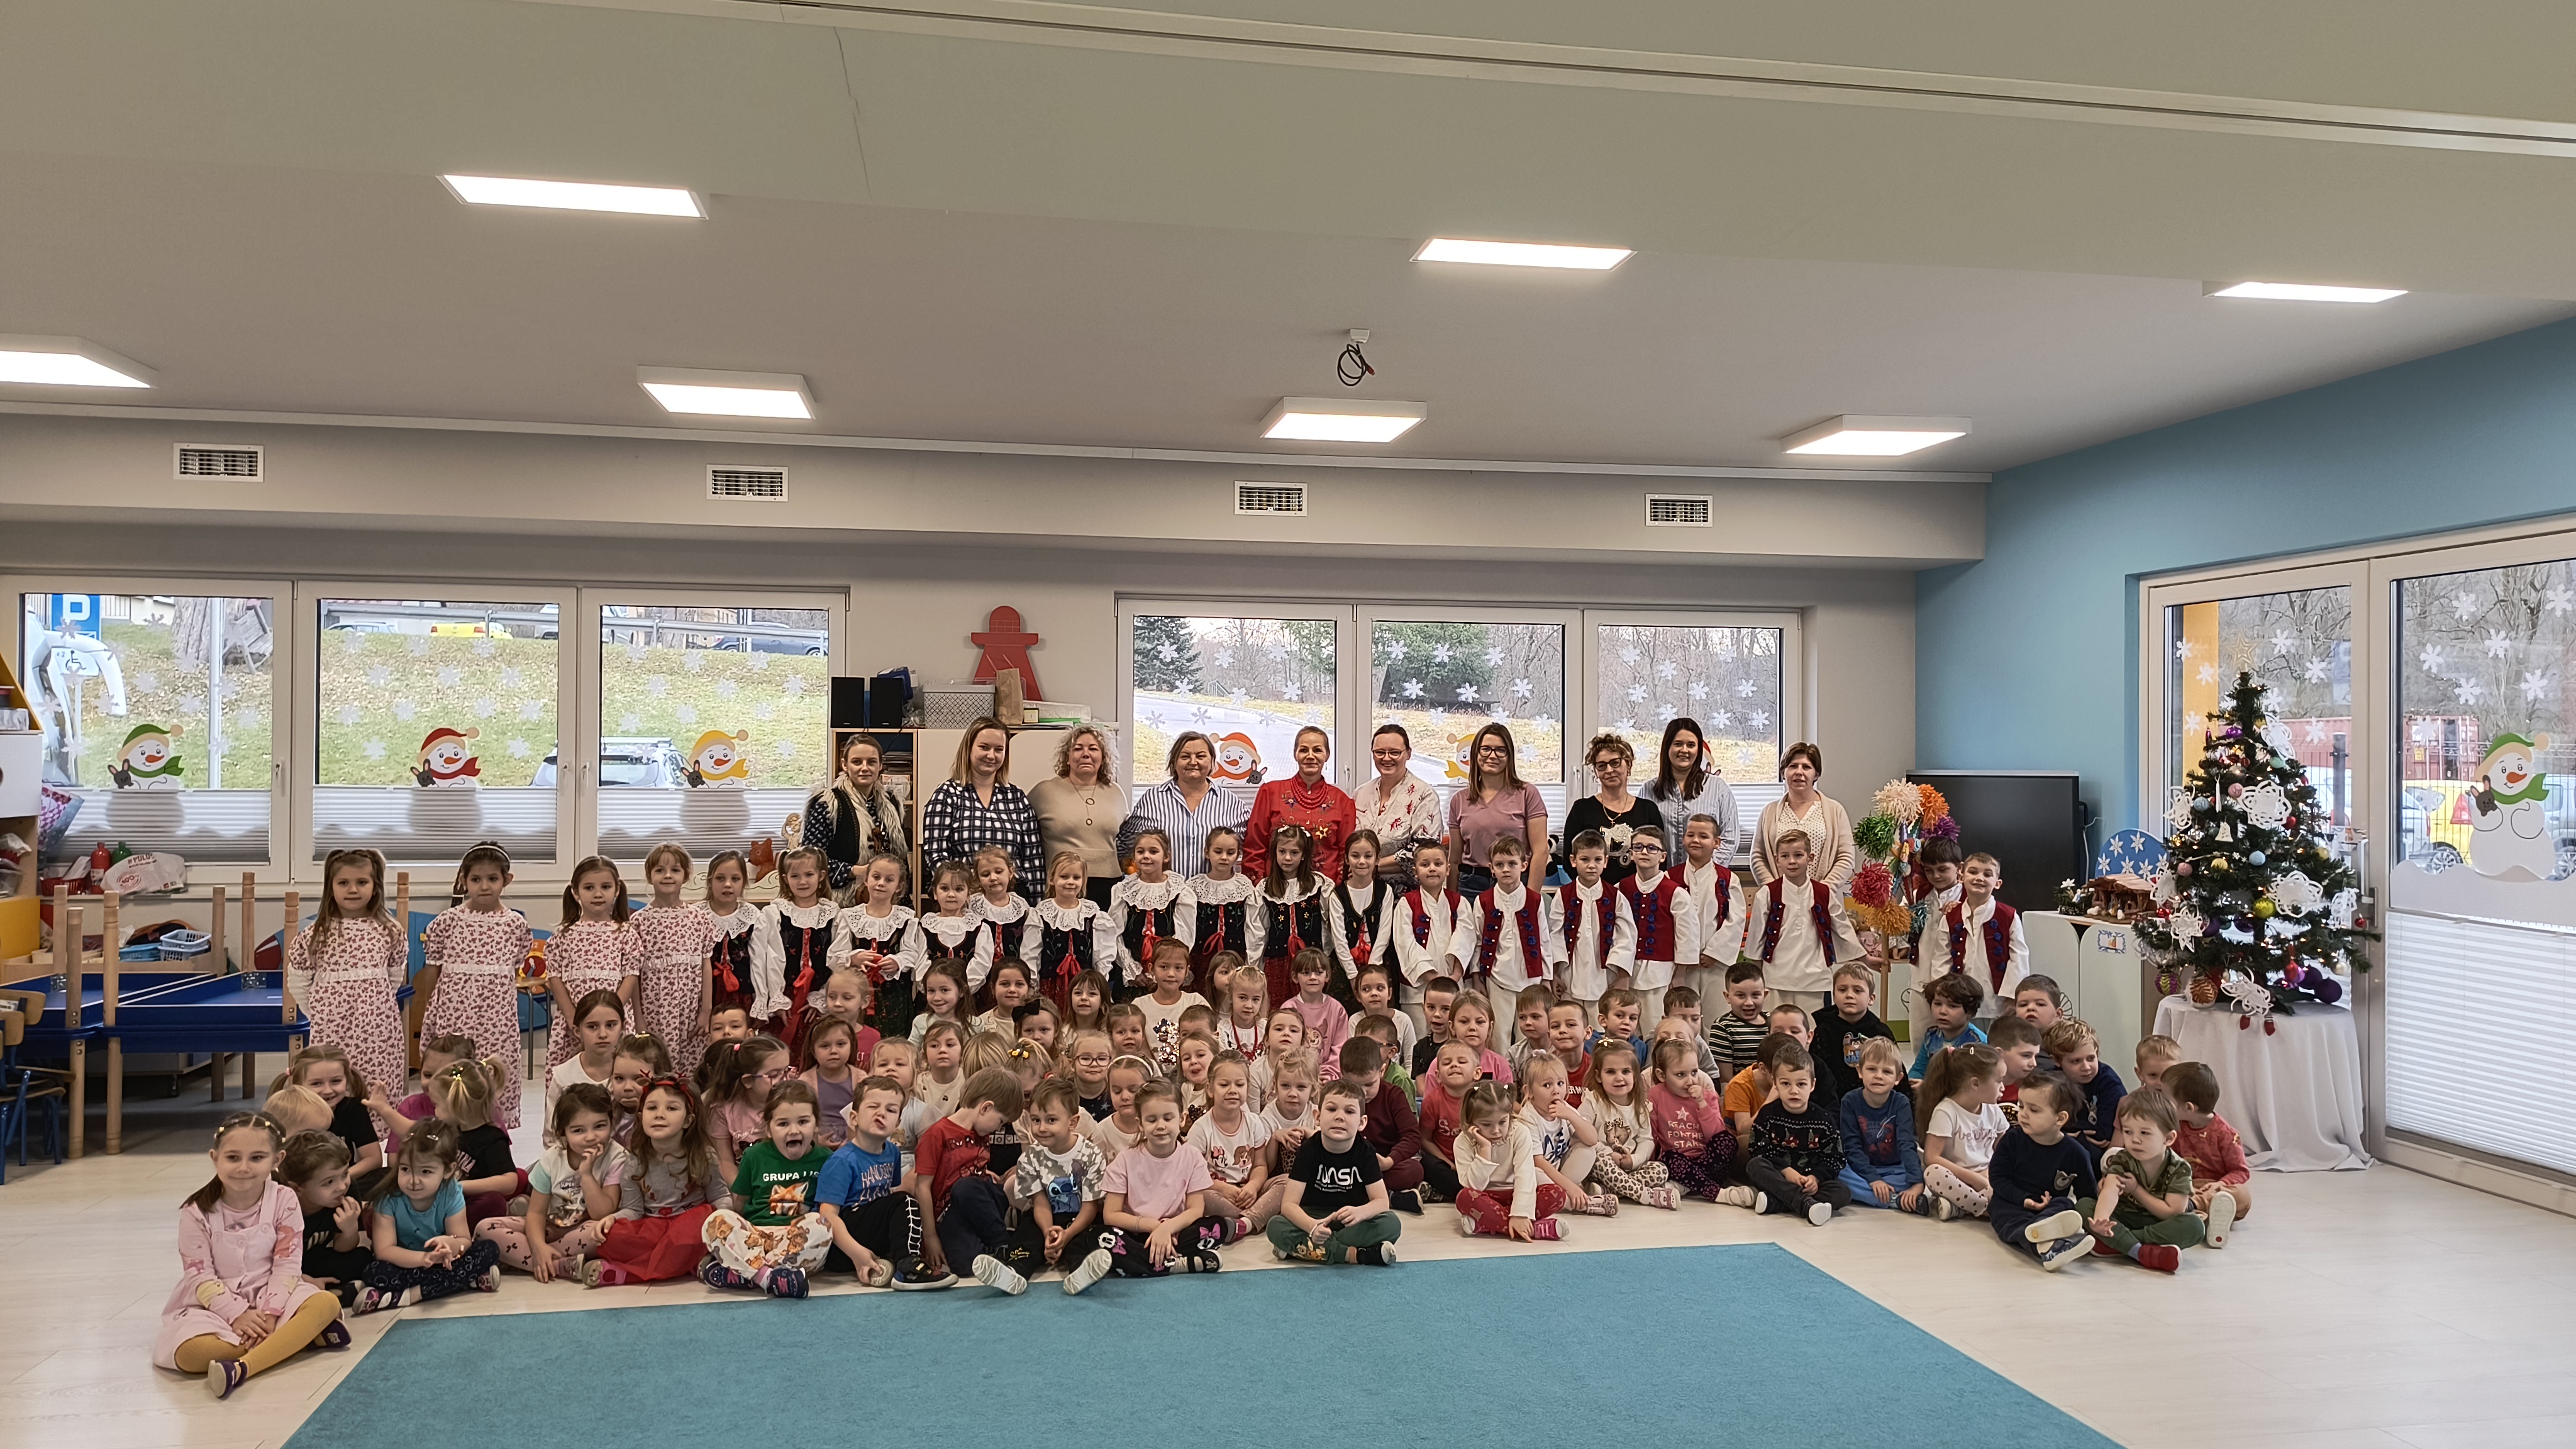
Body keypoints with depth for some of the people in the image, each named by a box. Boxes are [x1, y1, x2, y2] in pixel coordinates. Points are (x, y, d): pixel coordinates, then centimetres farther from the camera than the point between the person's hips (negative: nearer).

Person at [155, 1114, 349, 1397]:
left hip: (270, 1297, 1)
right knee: (189, 1354, -33)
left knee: (327, 1304, -28)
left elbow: (287, 1266, -8)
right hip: (214, 1304, -1)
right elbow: (200, 1277, -10)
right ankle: (299, 1336, -24)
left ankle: (242, 1367, -40)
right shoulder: (198, 1212, -9)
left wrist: (269, 1313, -21)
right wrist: (237, 1314, -20)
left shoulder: (284, 1201, -7)